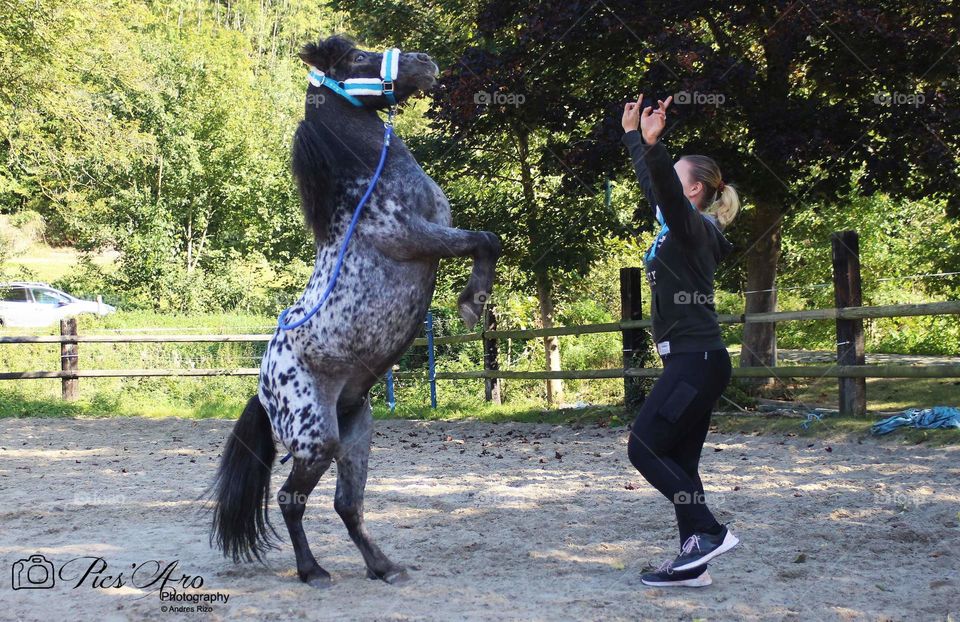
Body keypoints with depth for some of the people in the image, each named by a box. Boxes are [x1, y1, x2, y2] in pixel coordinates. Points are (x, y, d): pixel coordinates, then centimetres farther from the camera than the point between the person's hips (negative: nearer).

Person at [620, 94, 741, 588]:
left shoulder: (694, 227, -9)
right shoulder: (679, 226, 16)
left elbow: (667, 187, -29)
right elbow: (652, 182, 30)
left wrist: (654, 144, -43)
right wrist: (633, 136, 36)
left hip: (696, 360, -10)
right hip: (691, 361, 10)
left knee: (645, 447, -10)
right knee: (678, 461, 8)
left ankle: (708, 531, -9)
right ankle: (693, 563, 9)